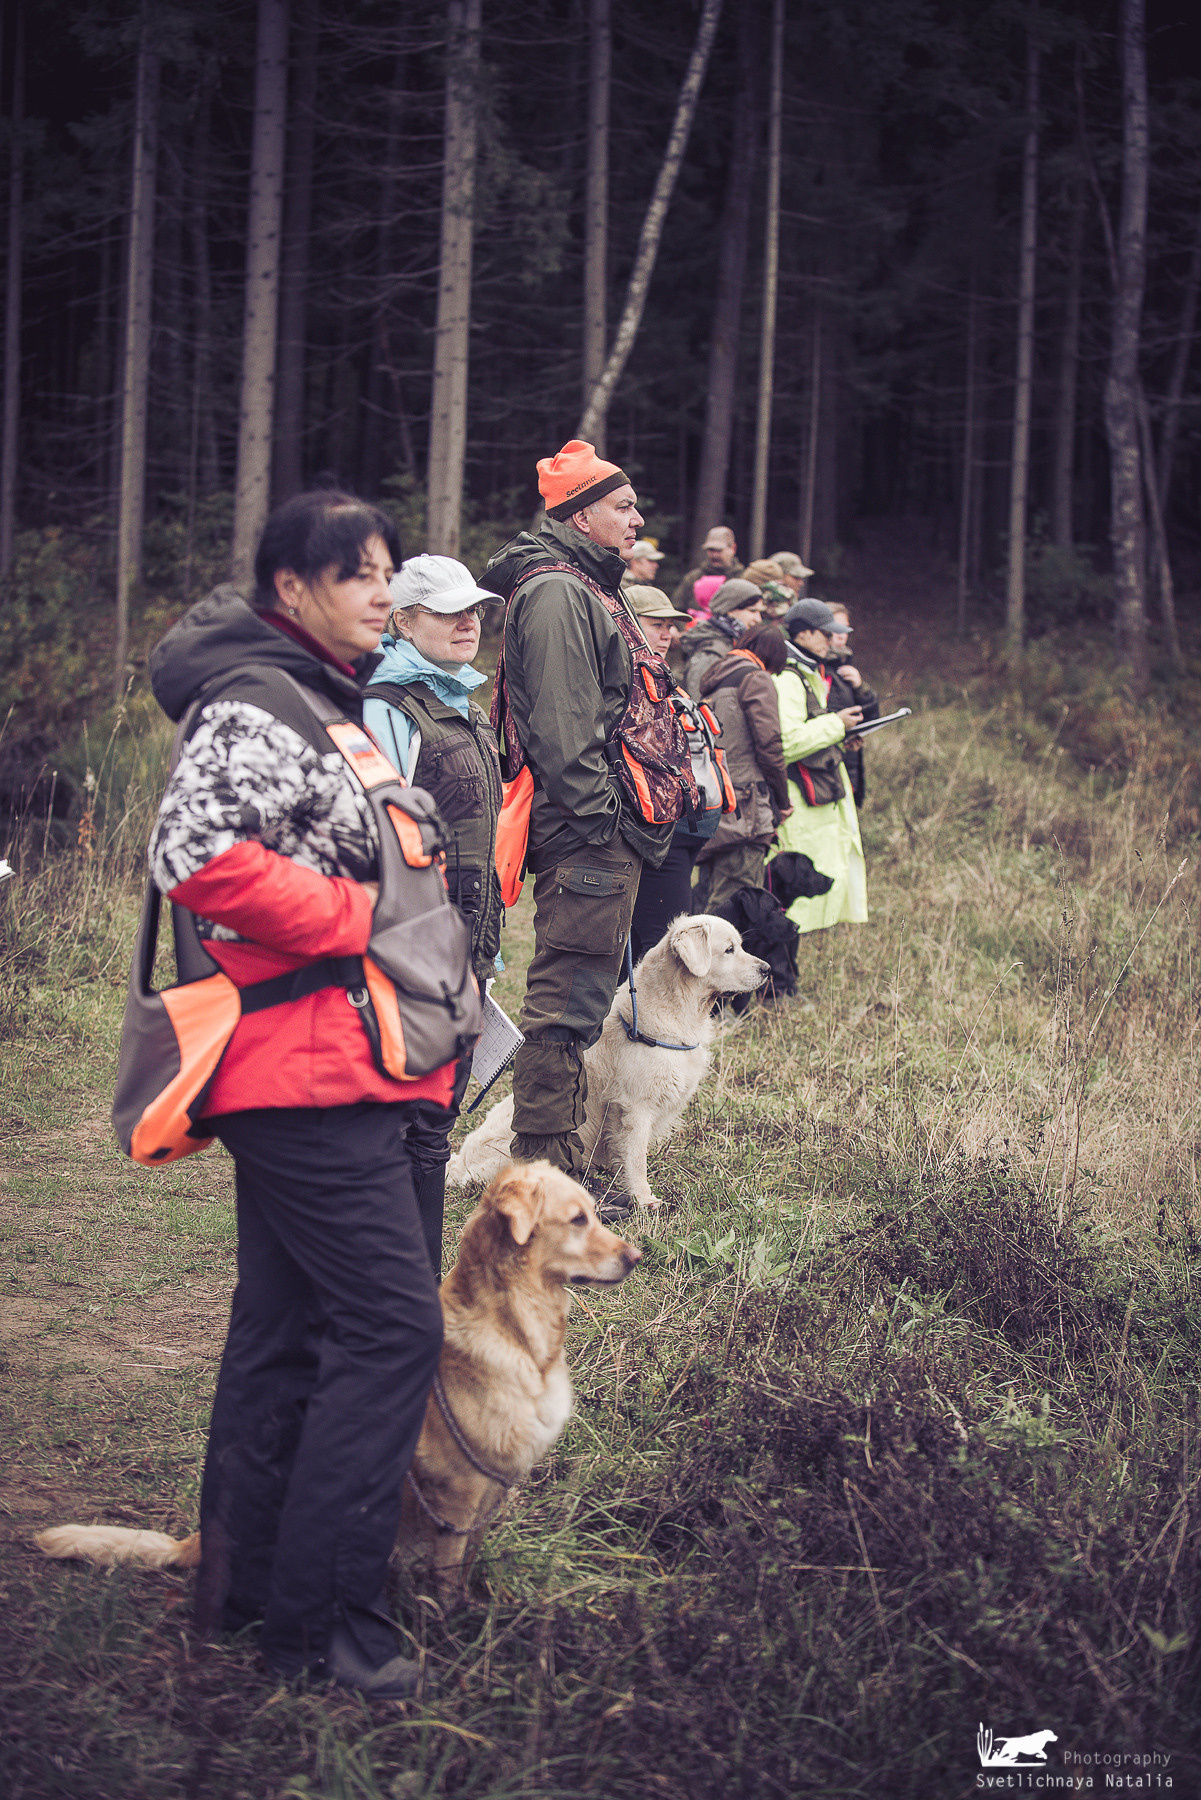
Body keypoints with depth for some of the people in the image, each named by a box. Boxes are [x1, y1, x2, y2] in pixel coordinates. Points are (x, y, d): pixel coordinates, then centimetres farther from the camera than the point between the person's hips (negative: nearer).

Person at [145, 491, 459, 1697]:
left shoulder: (330, 699, 19)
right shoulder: (258, 705, -13)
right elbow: (195, 854, -26)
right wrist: (356, 916, -18)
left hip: (329, 1064, 10)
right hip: (305, 1066, -10)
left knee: (286, 1325, 14)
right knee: (393, 1324, -11)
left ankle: (244, 1585, 23)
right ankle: (321, 1620, -6)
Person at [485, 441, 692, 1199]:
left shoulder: (590, 590, 22)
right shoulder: (556, 593, -11)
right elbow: (561, 721, -20)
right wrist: (598, 818, -22)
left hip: (605, 831, 11)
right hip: (588, 832, -11)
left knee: (577, 1001, 14)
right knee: (568, 1002, -8)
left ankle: (556, 1168, 21)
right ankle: (546, 1174, -5)